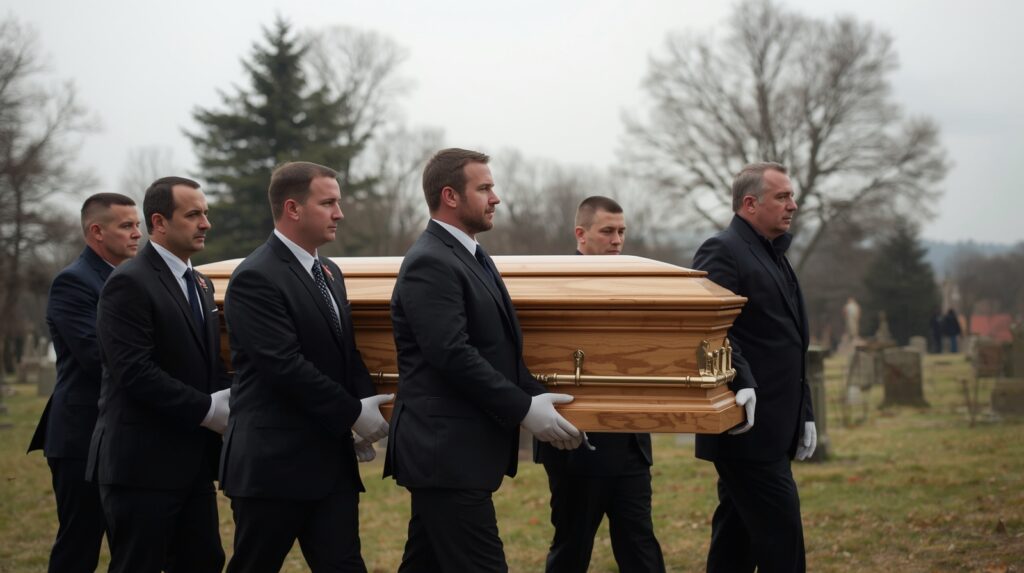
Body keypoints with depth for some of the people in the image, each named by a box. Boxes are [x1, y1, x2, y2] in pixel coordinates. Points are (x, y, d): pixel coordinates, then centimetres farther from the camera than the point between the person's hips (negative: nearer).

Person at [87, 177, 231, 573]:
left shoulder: (201, 284, 16)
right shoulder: (129, 283, -12)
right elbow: (135, 372, -20)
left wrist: (226, 399, -2)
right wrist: (207, 410, -18)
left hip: (193, 461, 8)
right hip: (143, 463, -8)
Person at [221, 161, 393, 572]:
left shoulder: (329, 273, 15)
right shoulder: (256, 279, -14)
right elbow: (285, 366, -21)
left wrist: (367, 406, -1)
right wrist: (354, 414, -15)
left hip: (331, 461, 8)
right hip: (273, 463, -8)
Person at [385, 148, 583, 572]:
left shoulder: (473, 258, 17)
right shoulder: (430, 264, -15)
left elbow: (499, 349, 20)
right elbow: (453, 356, -22)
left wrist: (541, 400, 8)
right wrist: (524, 410, -18)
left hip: (450, 453, 10)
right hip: (446, 454, -10)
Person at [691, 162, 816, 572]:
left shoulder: (774, 256, 20)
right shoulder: (722, 252, -10)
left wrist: (804, 413, 21)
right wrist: (741, 383, -32)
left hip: (771, 428, 9)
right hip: (748, 427, -9)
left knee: (736, 539, 12)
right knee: (781, 536, -10)